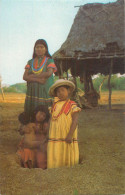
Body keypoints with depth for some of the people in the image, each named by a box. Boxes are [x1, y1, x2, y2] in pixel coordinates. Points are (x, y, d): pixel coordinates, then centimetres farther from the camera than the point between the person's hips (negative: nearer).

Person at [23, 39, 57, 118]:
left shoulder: (49, 60, 6)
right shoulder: (30, 62, 14)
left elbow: (49, 73, -13)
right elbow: (25, 77, 3)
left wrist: (33, 76, -7)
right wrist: (37, 79, -13)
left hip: (45, 91, -3)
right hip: (32, 92, 3)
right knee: (31, 114, -1)